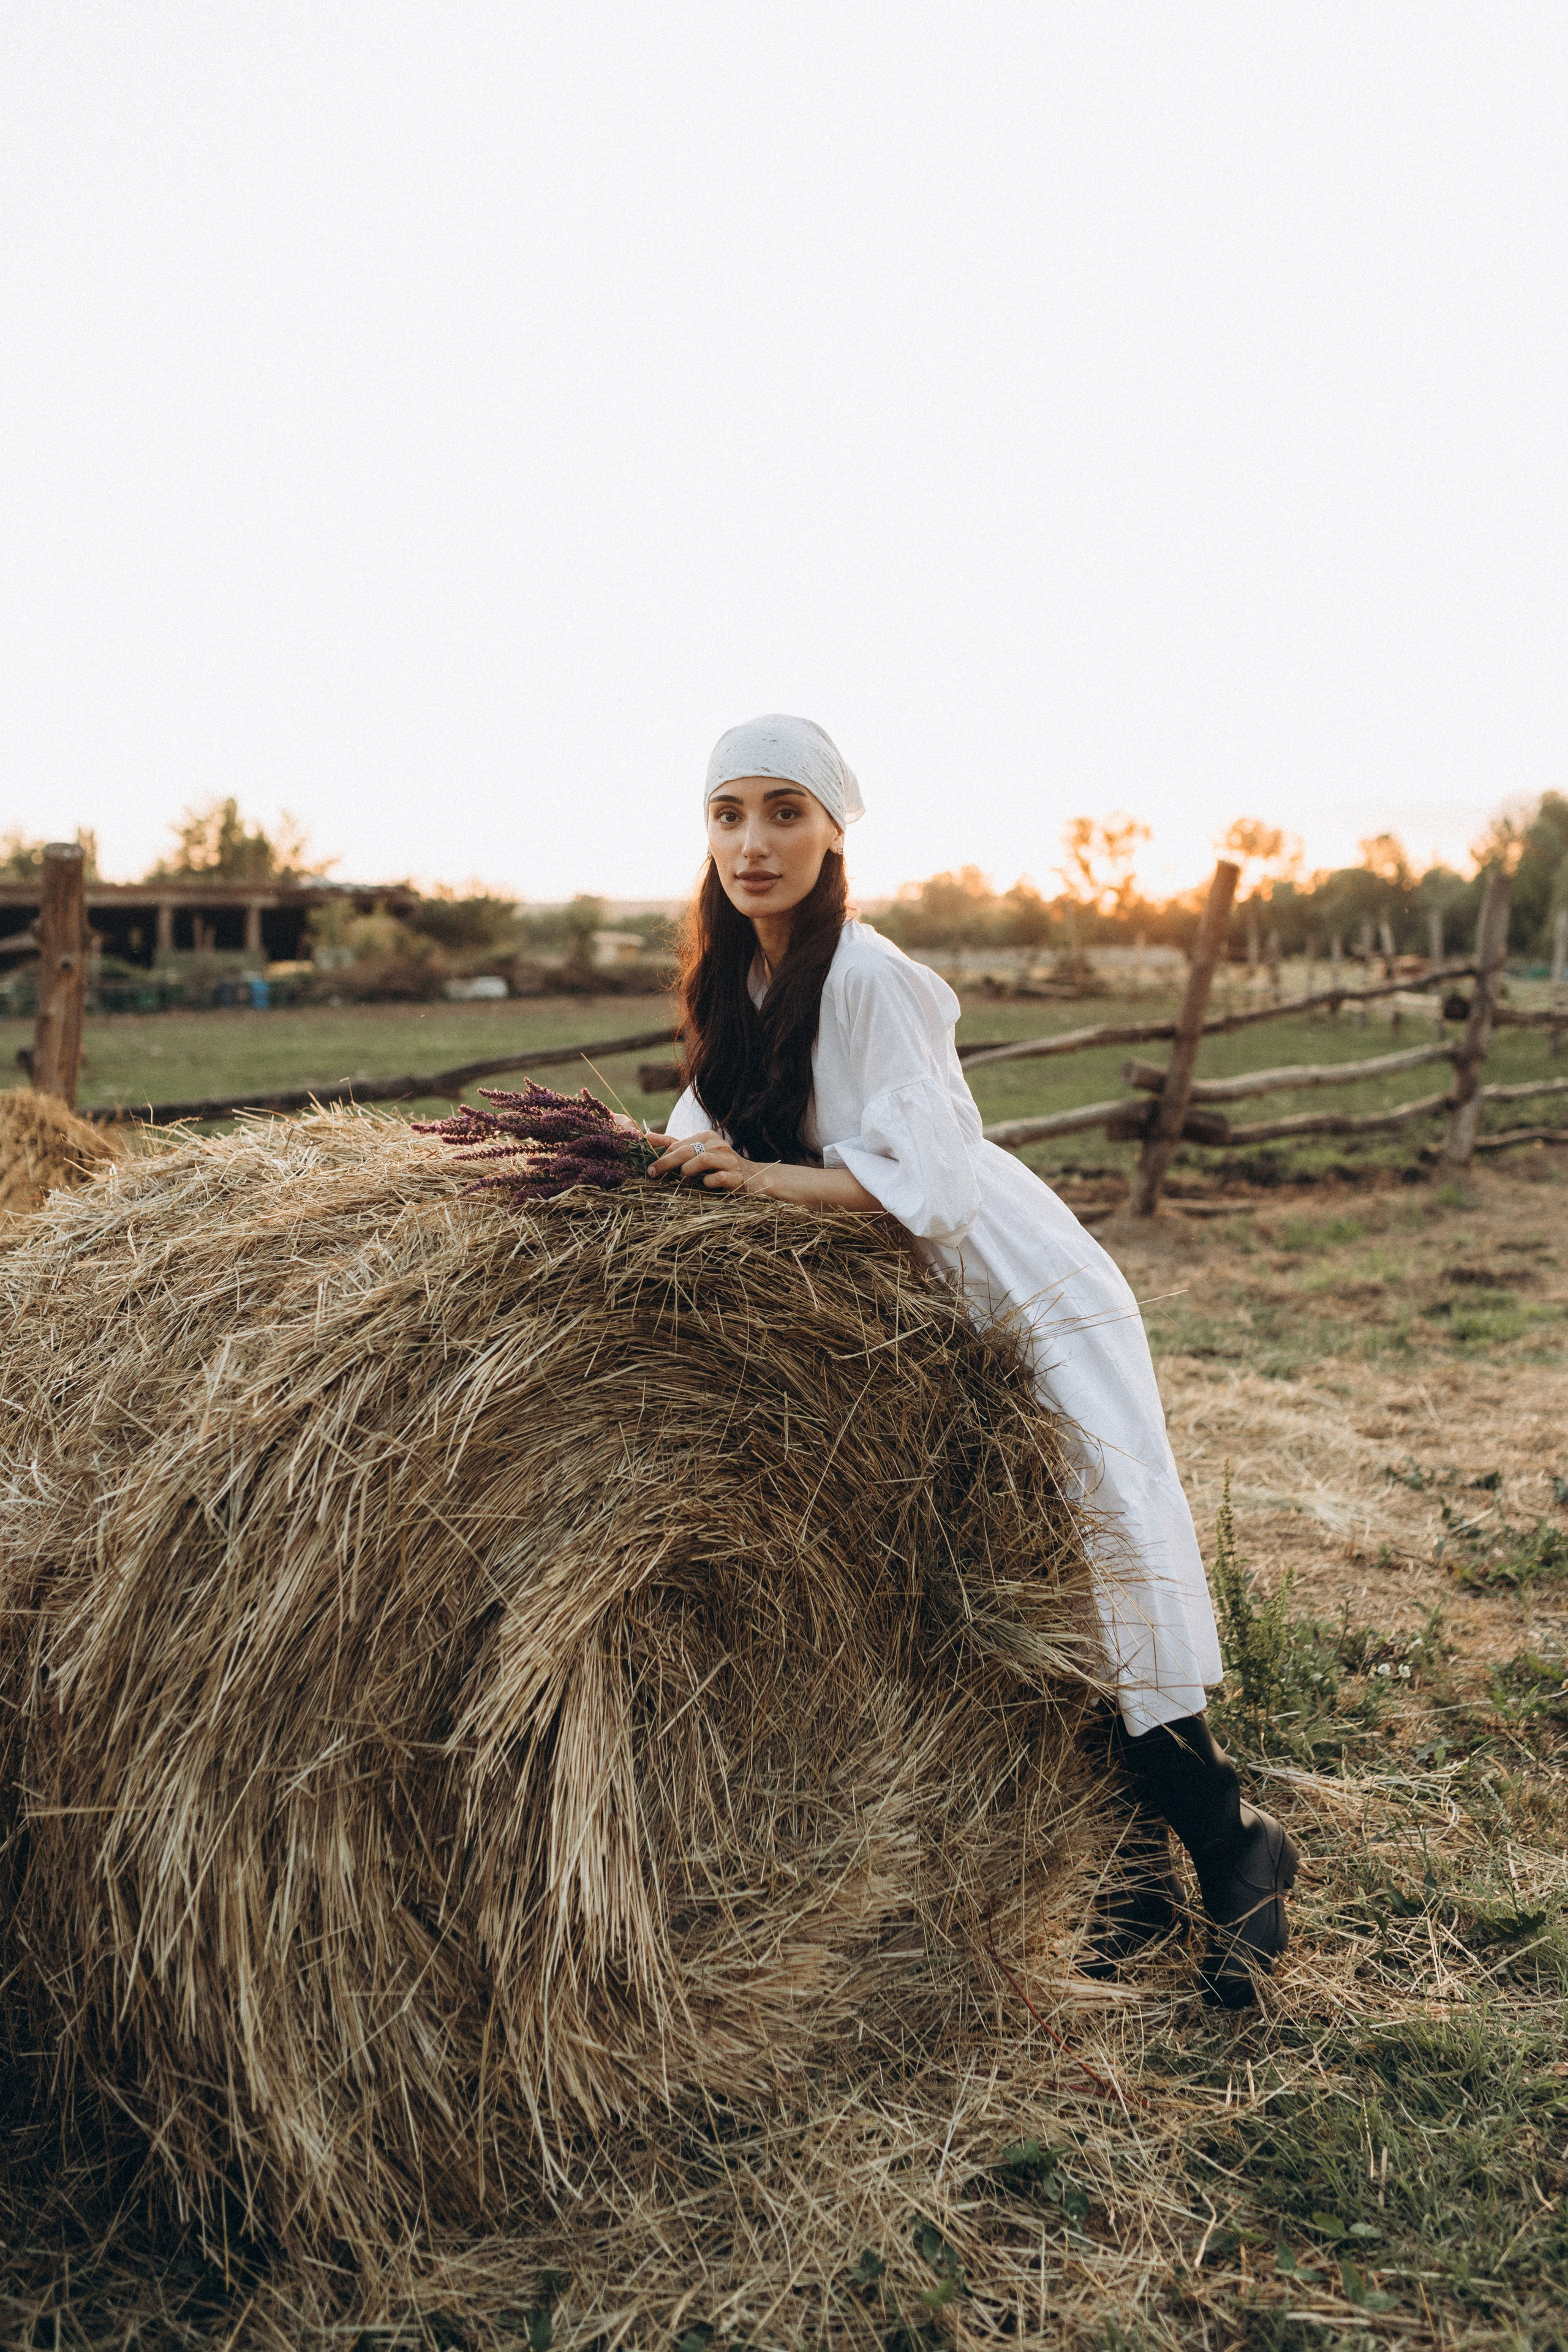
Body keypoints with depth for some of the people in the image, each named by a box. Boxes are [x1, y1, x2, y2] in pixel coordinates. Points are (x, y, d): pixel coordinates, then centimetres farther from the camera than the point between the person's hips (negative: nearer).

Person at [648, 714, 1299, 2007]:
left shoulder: (864, 974, -22)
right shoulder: (734, 973, 2)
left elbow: (931, 1182, -27)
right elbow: (723, 1125, 10)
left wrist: (761, 1178, -26)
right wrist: (666, 1148, -8)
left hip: (1034, 1300, -8)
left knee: (1112, 1556, -6)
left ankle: (1234, 1844, 13)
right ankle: (1141, 1846, 24)